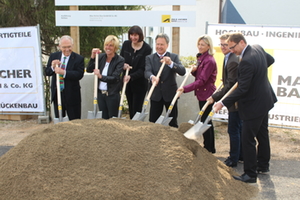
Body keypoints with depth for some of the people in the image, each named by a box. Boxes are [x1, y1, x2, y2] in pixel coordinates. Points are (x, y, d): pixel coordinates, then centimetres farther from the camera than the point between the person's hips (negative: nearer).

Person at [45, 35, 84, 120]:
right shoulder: (53, 56, 5)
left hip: (72, 95, -4)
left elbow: (79, 75, -19)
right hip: (56, 94, 4)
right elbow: (47, 72, 3)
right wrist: (52, 67, -19)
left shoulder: (79, 59, -8)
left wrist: (64, 72, -30)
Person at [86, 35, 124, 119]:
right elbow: (89, 70, -1)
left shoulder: (120, 60, -11)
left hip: (112, 94, -5)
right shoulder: (101, 56, 3)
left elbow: (114, 78, -19)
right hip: (100, 93, 5)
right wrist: (93, 57, -12)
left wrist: (101, 76, -29)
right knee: (103, 119, 14)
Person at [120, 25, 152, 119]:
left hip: (139, 84, -5)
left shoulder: (147, 48, -14)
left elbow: (143, 69, -16)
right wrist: (123, 65, -12)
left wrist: (131, 76, -30)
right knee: (130, 108, 13)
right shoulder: (126, 44, 0)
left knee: (137, 110, -2)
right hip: (127, 83, 5)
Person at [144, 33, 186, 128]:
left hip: (170, 94, -1)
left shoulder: (174, 57, 0)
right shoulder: (149, 58, 3)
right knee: (152, 121, 5)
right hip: (156, 95, 1)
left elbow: (182, 72, -15)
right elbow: (147, 72, -15)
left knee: (173, 122, 10)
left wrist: (171, 63, -32)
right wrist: (152, 77, -39)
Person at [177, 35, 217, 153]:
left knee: (205, 121, -3)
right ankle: (210, 148, 27)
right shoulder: (200, 58, 11)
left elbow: (202, 80, -23)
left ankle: (208, 149, 8)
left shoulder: (209, 61, -18)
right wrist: (194, 71, -4)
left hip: (206, 94, -10)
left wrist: (185, 88, -27)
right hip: (201, 93, 10)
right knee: (207, 121, 16)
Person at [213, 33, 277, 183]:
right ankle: (263, 165, 37)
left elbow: (242, 89, -28)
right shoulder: (257, 48, 1)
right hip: (265, 100, 11)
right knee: (262, 134, 21)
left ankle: (250, 174, 7)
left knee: (248, 139, -2)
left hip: (254, 105, -11)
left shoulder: (246, 61, -28)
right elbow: (270, 59, 21)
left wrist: (223, 103, -24)